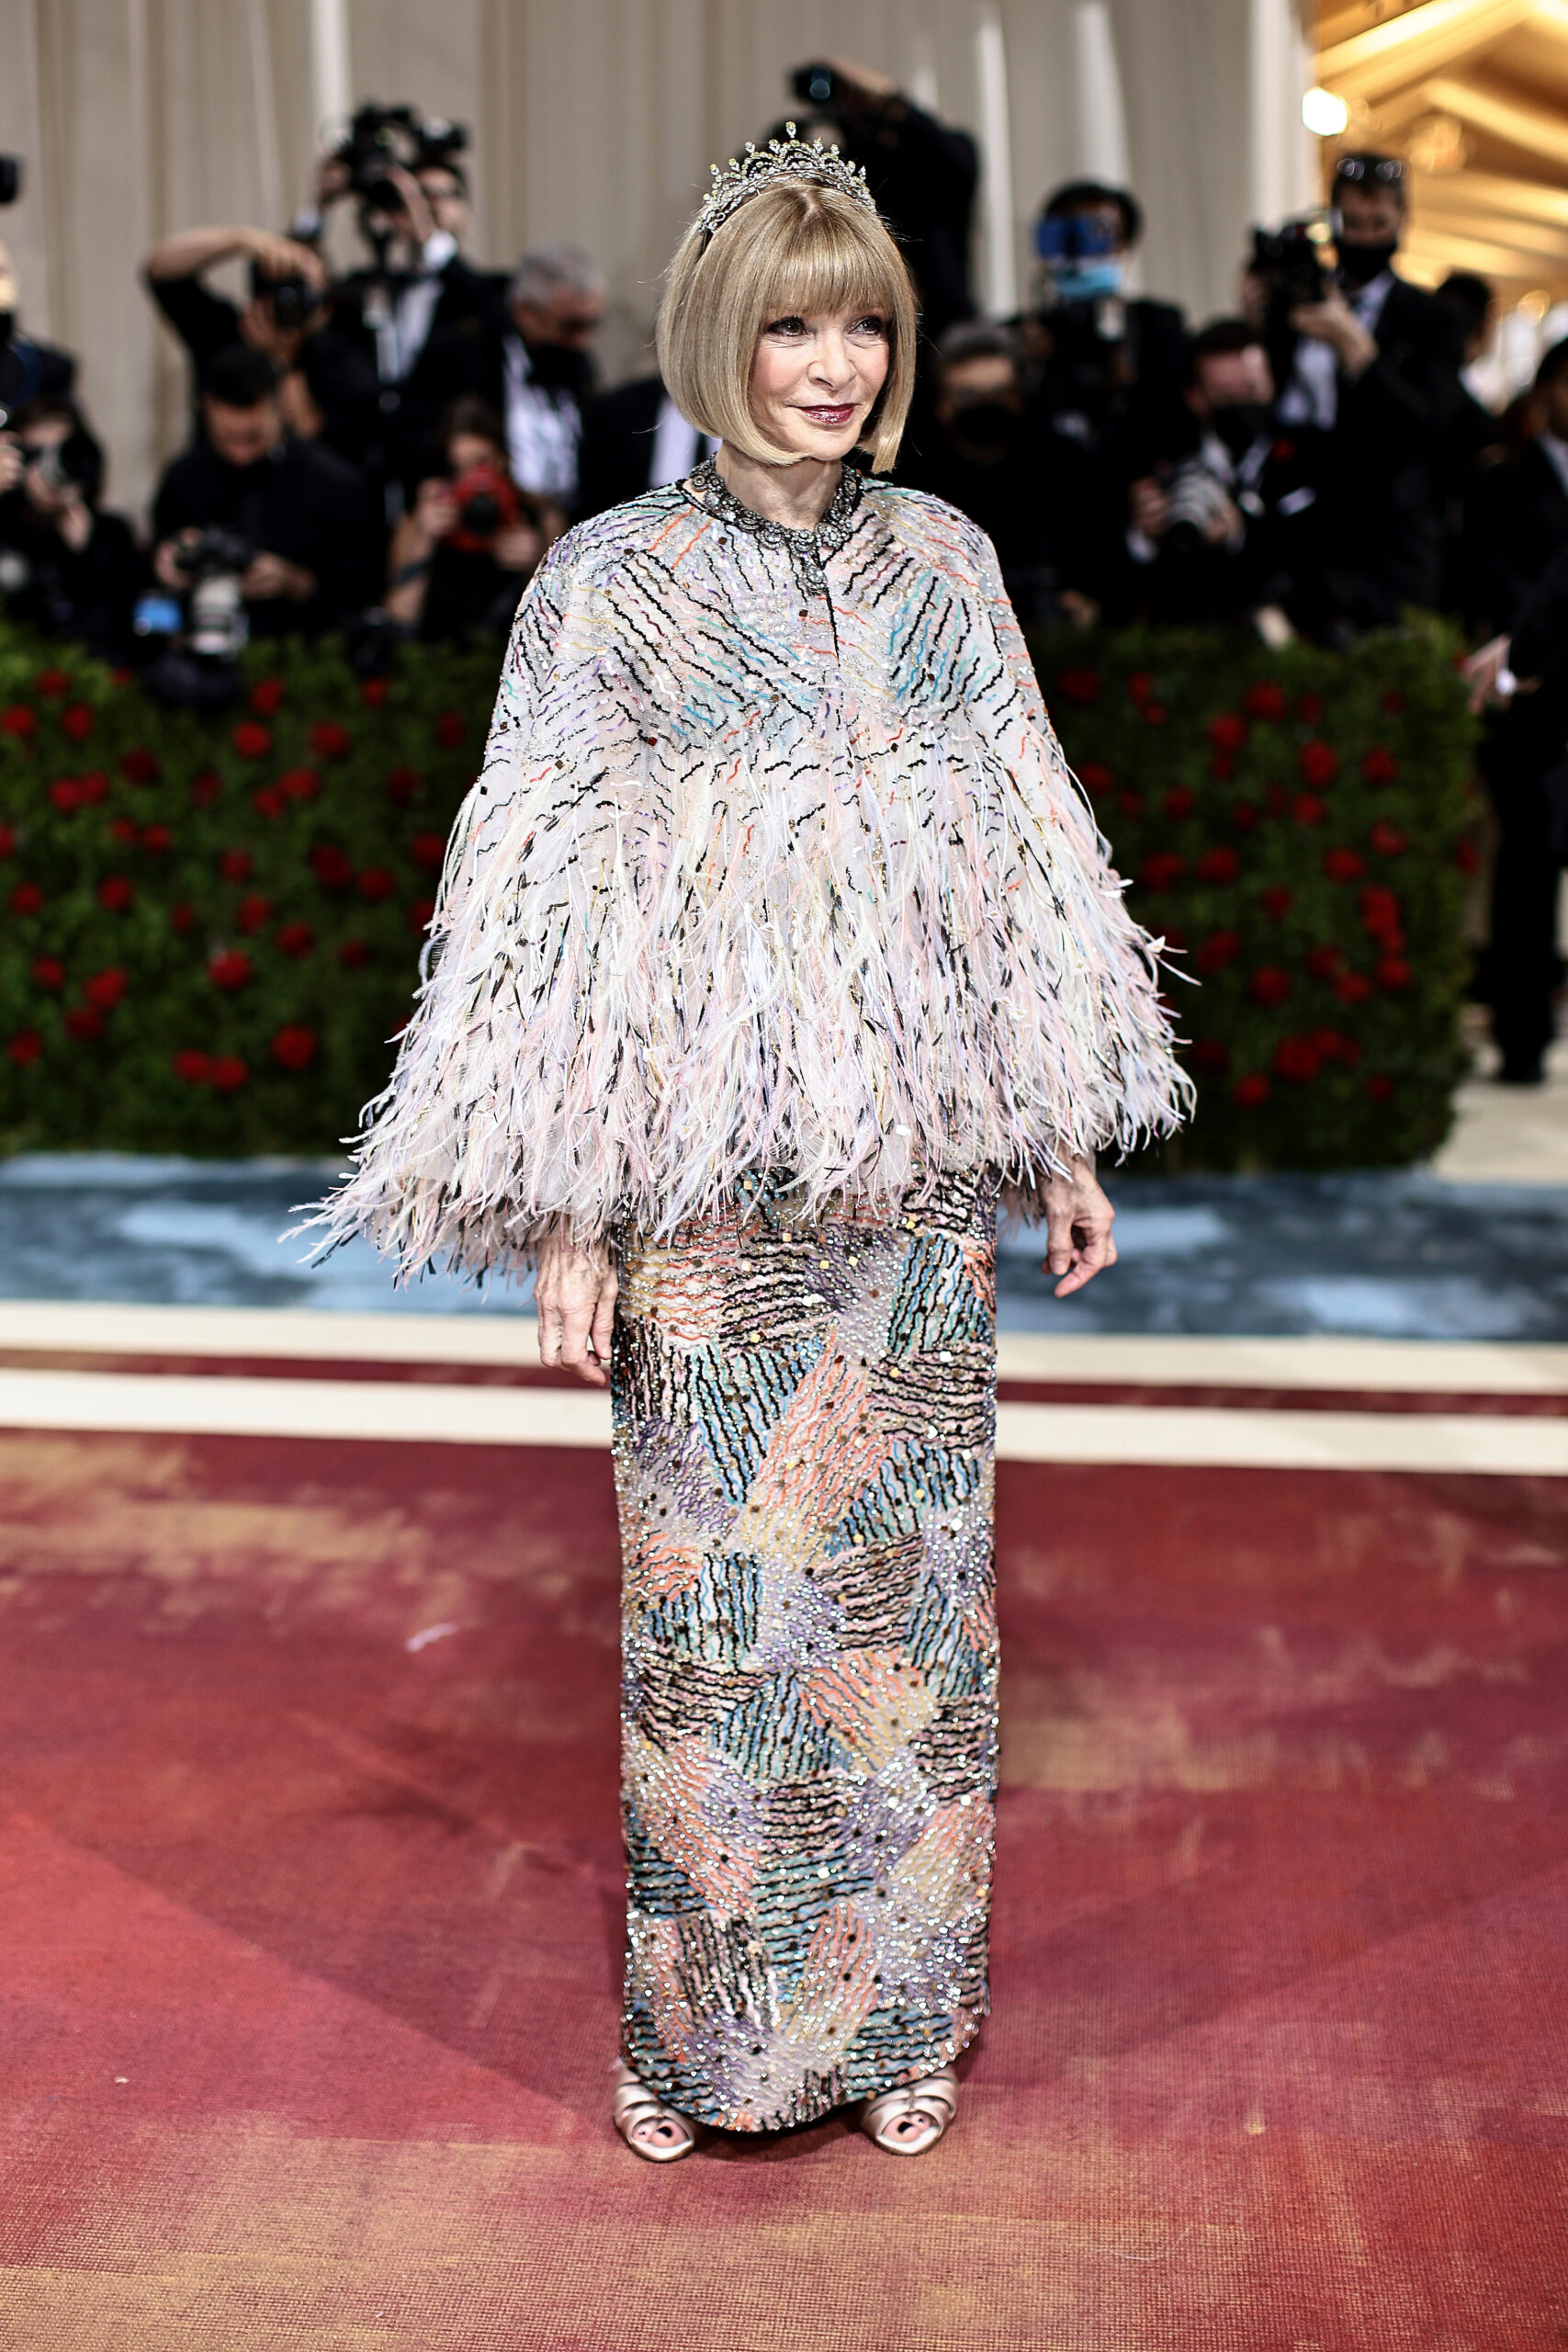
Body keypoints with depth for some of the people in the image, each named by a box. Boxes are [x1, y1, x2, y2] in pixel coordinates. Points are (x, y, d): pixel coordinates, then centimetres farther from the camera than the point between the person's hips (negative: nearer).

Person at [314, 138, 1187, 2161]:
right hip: (715, 1200, -3)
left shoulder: (945, 565, 6)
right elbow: (549, 923, -7)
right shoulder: (610, 586, -5)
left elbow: (1032, 870, 12)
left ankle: (896, 2006, 28)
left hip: (923, 1187, 4)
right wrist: (569, 1227, -10)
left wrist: (1063, 1144, 11)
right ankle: (702, 2028, 24)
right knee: (714, 1600, 5)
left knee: (913, 1589, 11)